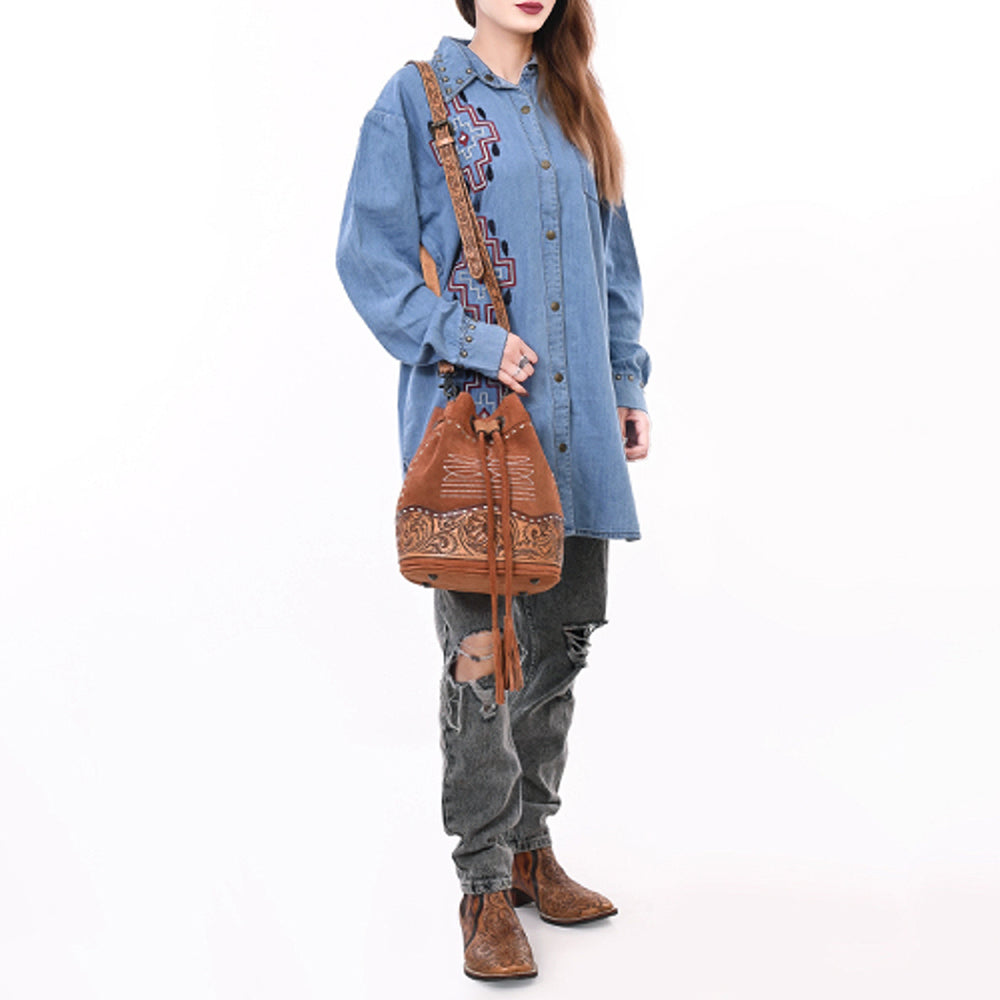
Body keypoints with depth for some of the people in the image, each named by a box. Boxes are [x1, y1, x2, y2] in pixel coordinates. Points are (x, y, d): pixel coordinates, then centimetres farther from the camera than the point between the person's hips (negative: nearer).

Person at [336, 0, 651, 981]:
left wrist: (627, 385, 13)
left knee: (561, 635, 11)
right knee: (481, 653, -4)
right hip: (471, 418, -6)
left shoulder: (574, 105, 16)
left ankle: (531, 847, 27)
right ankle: (486, 883, 10)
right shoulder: (417, 97, 0)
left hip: (574, 420, 6)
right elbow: (370, 257, -6)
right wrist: (471, 342, -15)